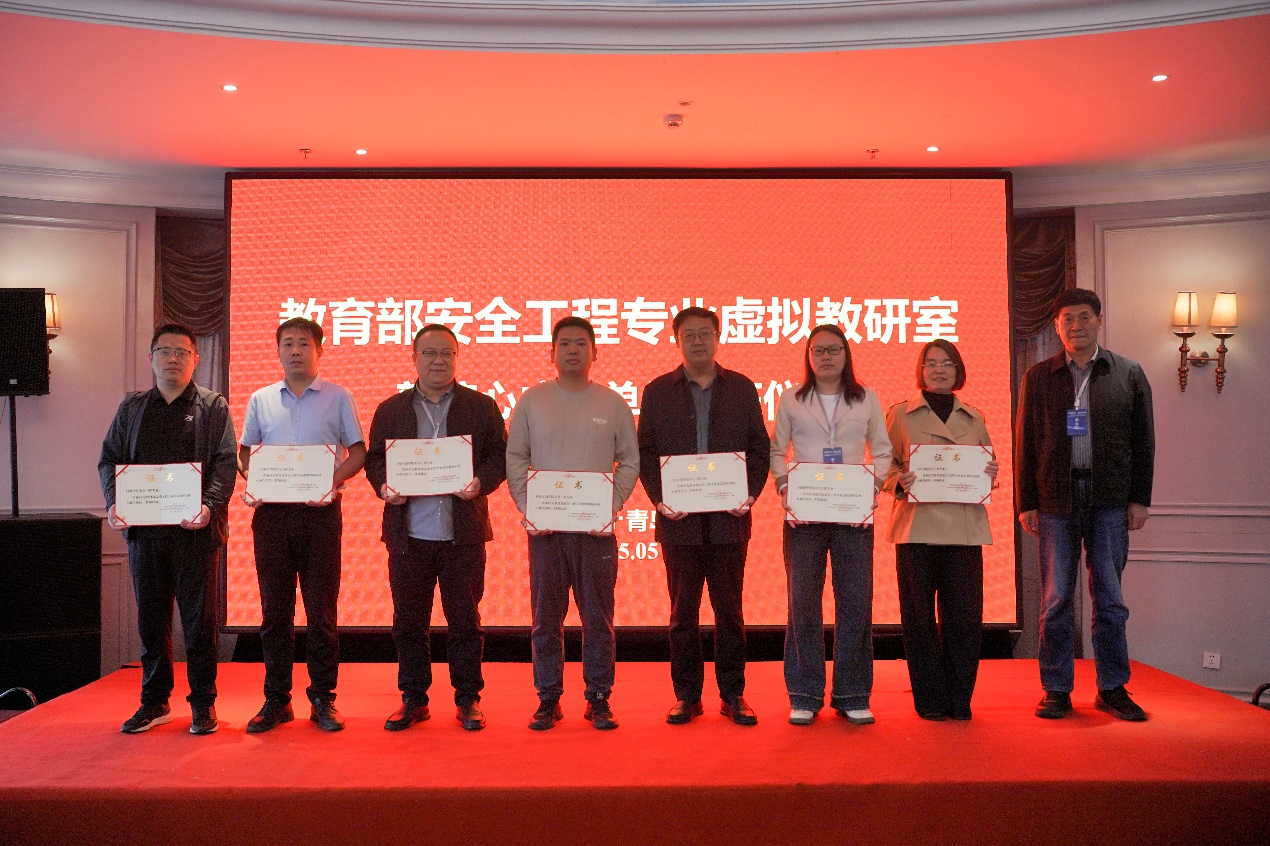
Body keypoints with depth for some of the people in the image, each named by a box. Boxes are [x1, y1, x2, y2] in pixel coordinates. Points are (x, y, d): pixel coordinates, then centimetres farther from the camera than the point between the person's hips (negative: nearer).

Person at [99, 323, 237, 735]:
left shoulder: (213, 406, 5)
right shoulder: (131, 408, 15)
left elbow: (226, 462, -4)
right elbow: (109, 458, 13)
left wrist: (210, 505, -19)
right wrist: (113, 503, -5)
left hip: (195, 530, -3)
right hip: (143, 529, 3)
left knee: (199, 617, 1)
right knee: (150, 616, 10)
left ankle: (203, 703, 12)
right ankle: (154, 701, 21)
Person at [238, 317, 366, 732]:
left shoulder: (338, 398, 5)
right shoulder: (260, 400, 12)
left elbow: (357, 452, 4)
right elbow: (246, 451, 16)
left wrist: (332, 481, -14)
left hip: (319, 512, -2)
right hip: (272, 512, 2)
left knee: (322, 608, 1)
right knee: (274, 608, 6)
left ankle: (323, 699, 11)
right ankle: (276, 700, 16)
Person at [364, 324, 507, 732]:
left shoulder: (482, 407, 7)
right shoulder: (390, 410, 12)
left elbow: (499, 457, 3)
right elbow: (374, 459, 11)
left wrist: (481, 483, -15)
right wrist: (384, 486, -9)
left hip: (464, 532, -1)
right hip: (408, 533, 2)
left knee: (464, 620, 5)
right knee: (408, 621, 7)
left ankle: (468, 699, 17)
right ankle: (413, 699, 21)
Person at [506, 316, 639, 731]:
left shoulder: (613, 404, 7)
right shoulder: (532, 401, 6)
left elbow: (629, 461, 8)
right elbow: (515, 458, 7)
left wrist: (614, 505, -5)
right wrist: (526, 507, -5)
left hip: (597, 527, 0)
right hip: (544, 525, 0)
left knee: (598, 617, 4)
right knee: (546, 617, 5)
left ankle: (598, 699, 15)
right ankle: (548, 699, 16)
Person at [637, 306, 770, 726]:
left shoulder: (743, 389, 8)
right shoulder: (657, 391, 7)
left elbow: (760, 448, 7)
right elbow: (645, 452, 5)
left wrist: (751, 493, -7)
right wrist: (659, 498, -8)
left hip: (728, 519, 0)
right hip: (679, 521, 0)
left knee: (729, 611, 6)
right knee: (683, 613, 7)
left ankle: (733, 695, 17)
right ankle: (686, 696, 18)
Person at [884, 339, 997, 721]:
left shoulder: (974, 419, 16)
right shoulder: (901, 414, 7)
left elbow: (986, 467, 21)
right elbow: (885, 467, 8)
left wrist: (989, 474, -1)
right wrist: (900, 482, -12)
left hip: (965, 527, 2)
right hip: (916, 526, -2)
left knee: (965, 615, -1)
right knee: (919, 615, 0)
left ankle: (960, 700, 14)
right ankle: (930, 700, 13)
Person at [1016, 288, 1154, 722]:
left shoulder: (1128, 373, 8)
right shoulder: (1038, 377, 8)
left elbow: (1143, 441, 8)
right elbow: (1025, 444, 6)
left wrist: (1140, 499, 1)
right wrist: (1026, 503, 0)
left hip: (1110, 500, 0)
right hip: (1055, 499, 0)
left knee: (1109, 597, 6)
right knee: (1056, 598, 3)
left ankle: (1112, 689, 16)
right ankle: (1056, 690, 11)